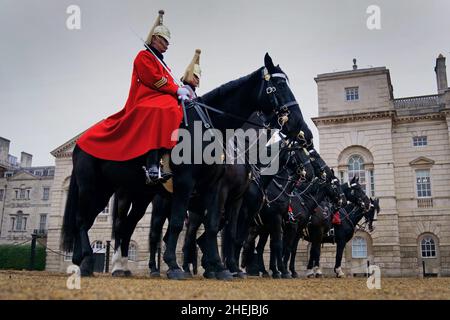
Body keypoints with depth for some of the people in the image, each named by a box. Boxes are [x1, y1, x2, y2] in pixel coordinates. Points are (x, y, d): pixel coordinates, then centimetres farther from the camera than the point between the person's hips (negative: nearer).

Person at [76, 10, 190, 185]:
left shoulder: (160, 61, 33)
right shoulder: (144, 56, 6)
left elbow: (168, 82, 24)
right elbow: (154, 80, -9)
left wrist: (179, 92, 5)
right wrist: (177, 90, -10)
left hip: (163, 100, 10)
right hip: (146, 101, -10)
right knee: (160, 112, -39)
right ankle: (152, 168, -52)